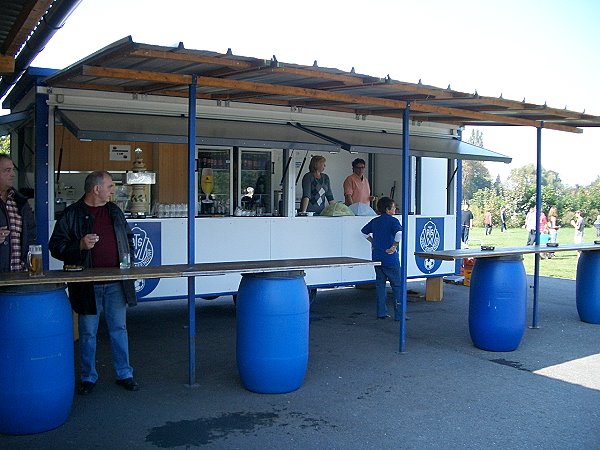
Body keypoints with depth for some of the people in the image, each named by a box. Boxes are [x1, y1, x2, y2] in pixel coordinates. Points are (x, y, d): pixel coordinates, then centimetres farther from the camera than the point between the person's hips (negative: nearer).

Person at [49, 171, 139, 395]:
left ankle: (124, 374, 22)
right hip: (87, 285, -3)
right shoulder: (72, 214, -5)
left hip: (116, 283, 4)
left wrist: (129, 258, 9)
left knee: (119, 329, 10)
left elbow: (128, 237, 22)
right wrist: (80, 246, -20)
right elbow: (56, 246, -5)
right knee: (87, 333, 8)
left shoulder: (114, 211, 10)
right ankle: (88, 377, 23)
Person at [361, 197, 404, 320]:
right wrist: (394, 246, -19)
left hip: (377, 258, 6)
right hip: (390, 259, -6)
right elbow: (399, 233, -28)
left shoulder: (375, 221, 10)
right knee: (397, 286, 2)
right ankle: (399, 314, 2)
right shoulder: (392, 220, -10)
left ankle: (381, 312, 14)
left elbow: (364, 231, 22)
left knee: (380, 284, 13)